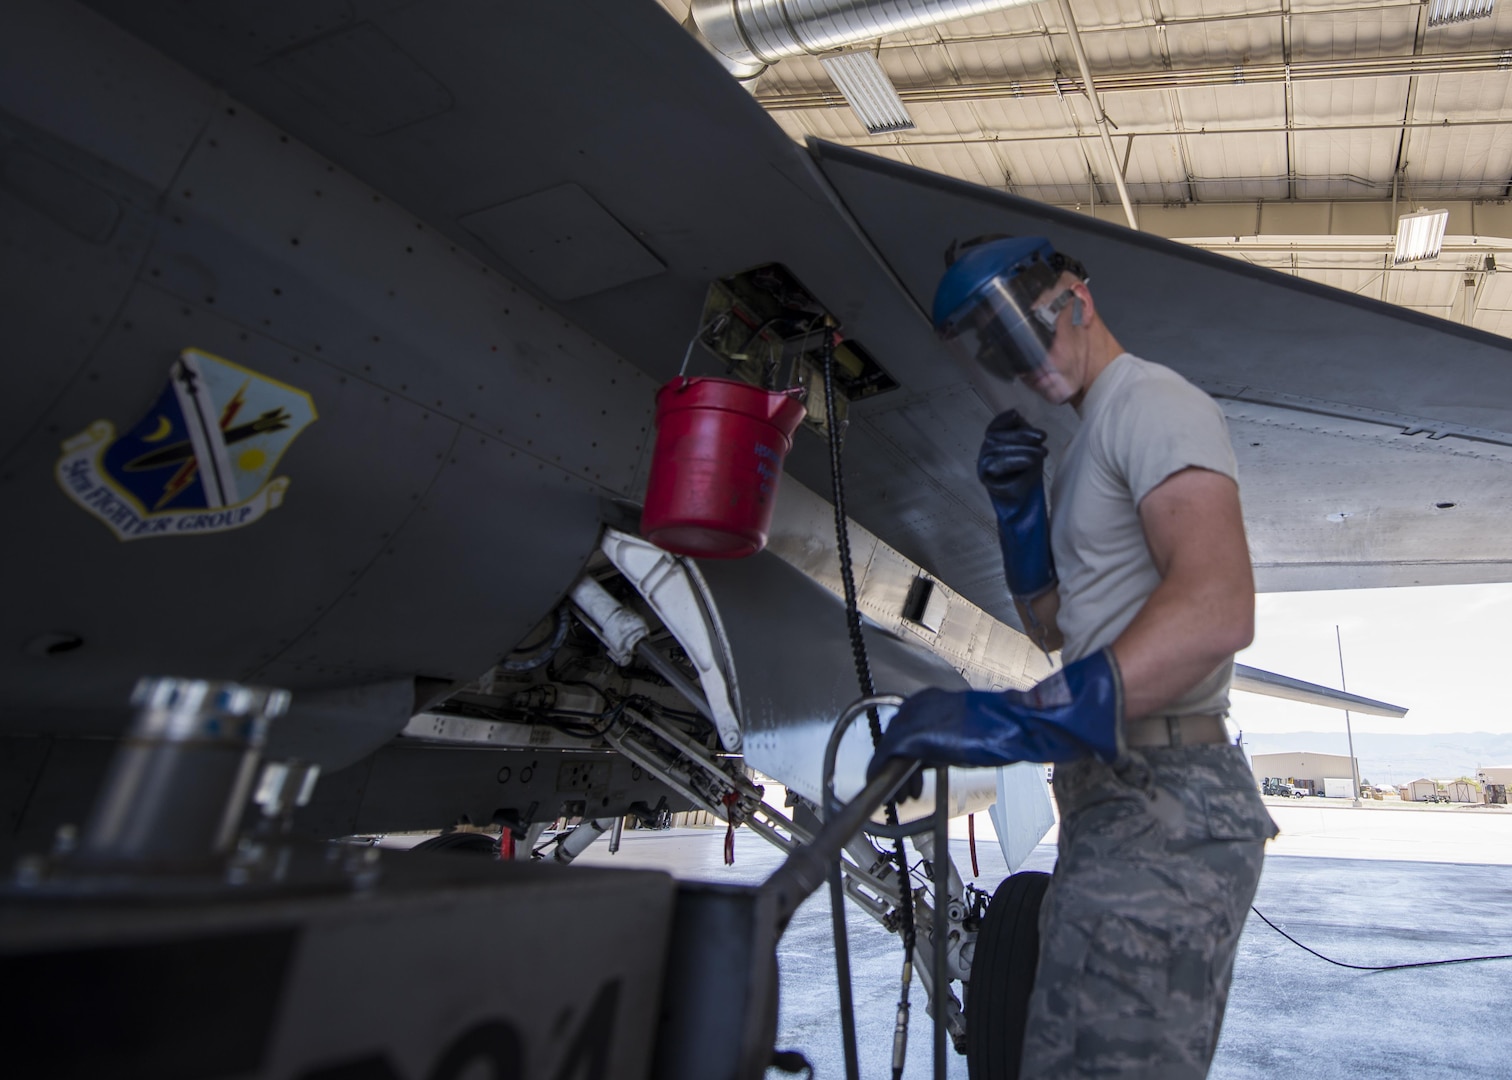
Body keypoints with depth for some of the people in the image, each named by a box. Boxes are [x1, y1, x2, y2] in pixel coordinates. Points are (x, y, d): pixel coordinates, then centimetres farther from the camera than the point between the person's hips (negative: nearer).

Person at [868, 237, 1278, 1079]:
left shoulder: (1152, 401, -10)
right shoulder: (1087, 449, 21)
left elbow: (1219, 607, -27)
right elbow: (1052, 624, 20)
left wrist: (1025, 720, -35)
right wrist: (1017, 504, 6)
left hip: (1162, 809, -10)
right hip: (1120, 799, 10)